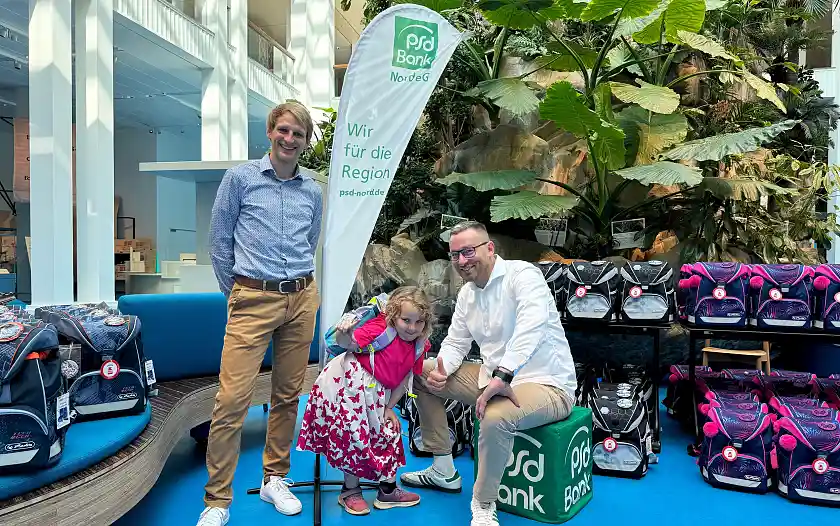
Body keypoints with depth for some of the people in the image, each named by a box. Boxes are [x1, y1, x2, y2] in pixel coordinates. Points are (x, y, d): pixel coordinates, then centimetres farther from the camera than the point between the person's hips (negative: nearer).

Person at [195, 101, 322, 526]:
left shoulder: (313, 191, 11)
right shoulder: (241, 177, 0)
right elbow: (219, 240, 3)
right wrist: (234, 290, 6)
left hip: (301, 300, 4)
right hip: (253, 300, -4)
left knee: (288, 395, 11)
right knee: (233, 399, -7)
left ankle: (275, 480, 28)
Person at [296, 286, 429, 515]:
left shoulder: (418, 345, -4)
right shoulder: (379, 329, -23)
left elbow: (403, 380, 4)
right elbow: (348, 343, -21)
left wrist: (389, 408, 2)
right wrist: (344, 334, -44)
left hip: (374, 394, 7)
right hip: (349, 384, -7)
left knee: (387, 433, 12)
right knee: (353, 435, -3)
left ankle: (388, 490, 30)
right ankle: (350, 492, 19)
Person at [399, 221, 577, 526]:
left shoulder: (522, 274, -17)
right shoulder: (467, 293, 8)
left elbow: (531, 326, -34)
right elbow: (455, 342, 13)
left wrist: (502, 375, -44)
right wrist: (440, 370, -8)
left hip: (547, 384, -8)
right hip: (494, 378, 9)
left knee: (495, 417, -40)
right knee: (422, 373, 9)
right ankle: (443, 471, 18)